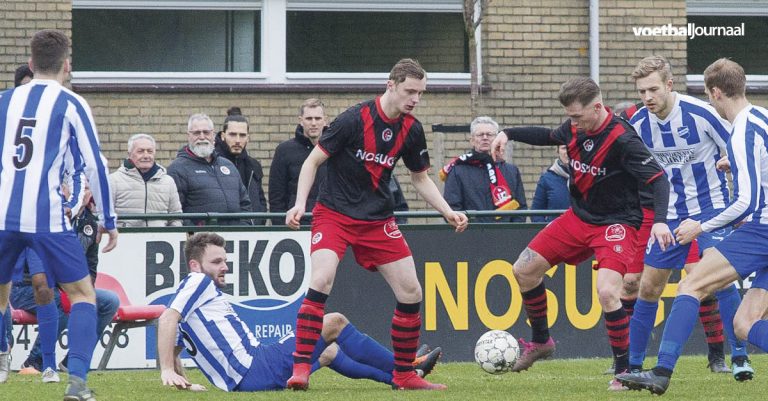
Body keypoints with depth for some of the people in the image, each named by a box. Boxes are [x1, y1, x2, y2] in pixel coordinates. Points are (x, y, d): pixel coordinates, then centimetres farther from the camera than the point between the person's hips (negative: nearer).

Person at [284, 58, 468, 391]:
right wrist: (300, 204, -19)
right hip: (334, 213, -5)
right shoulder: (354, 119, -16)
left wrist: (447, 212, 2)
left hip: (378, 220, 5)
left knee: (411, 292, 0)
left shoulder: (411, 130, 0)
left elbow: (420, 177, 15)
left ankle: (403, 375, 15)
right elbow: (314, 160, -9)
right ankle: (300, 368, -21)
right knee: (322, 280, -26)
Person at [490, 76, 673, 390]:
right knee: (524, 270, 7)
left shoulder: (622, 139, -25)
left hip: (616, 223, -8)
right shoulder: (575, 129, -4)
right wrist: (508, 134, 8)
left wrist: (659, 220, -42)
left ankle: (625, 370, -12)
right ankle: (541, 342, 27)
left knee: (607, 292, -27)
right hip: (579, 217, 8)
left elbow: (657, 179, -28)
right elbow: (550, 136, 20)